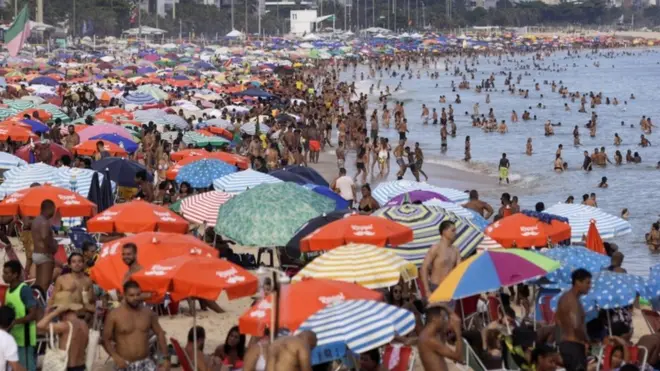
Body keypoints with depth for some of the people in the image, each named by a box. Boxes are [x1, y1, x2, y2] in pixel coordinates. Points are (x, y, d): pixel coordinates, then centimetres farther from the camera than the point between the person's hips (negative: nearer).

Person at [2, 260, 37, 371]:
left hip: (24, 339, -9)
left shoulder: (24, 290, -14)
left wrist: (15, 321, -28)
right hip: (12, 338, 9)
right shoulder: (9, 290, 11)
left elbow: (33, 315, -18)